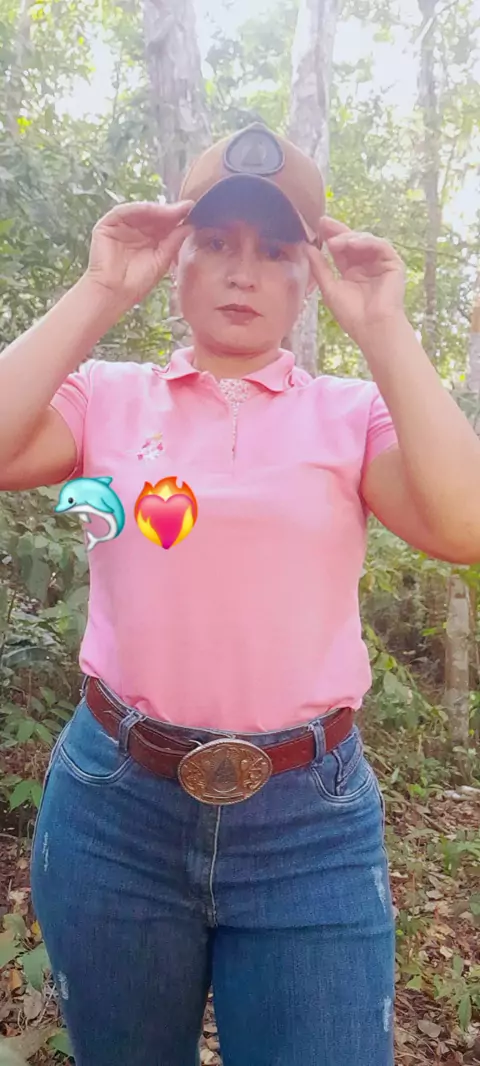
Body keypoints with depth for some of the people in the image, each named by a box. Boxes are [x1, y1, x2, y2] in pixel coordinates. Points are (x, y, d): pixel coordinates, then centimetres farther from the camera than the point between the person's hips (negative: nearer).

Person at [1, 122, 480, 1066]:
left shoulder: (355, 412, 0)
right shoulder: (110, 397, 2)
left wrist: (382, 329, -14)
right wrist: (99, 294, -12)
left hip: (311, 819, -1)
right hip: (115, 806, 2)